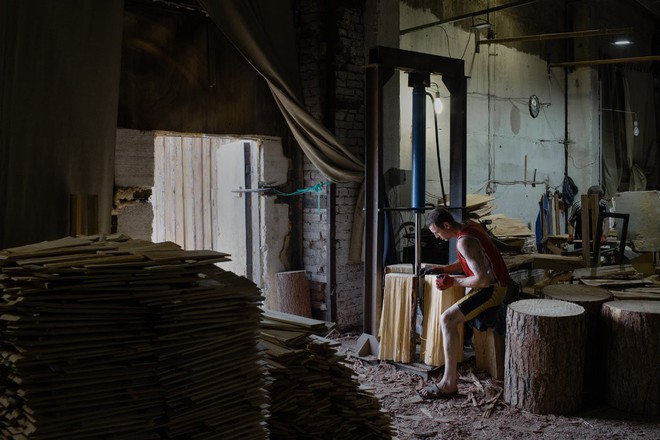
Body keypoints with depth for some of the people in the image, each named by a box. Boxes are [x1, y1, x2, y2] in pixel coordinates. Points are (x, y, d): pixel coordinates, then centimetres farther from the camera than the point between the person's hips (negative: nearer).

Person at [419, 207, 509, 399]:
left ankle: (449, 382, -20)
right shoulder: (470, 226, 7)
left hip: (491, 290, -11)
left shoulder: (464, 241, -24)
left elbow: (482, 280, -29)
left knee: (447, 319, -22)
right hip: (497, 284, 11)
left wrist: (452, 281, -16)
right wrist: (445, 269, 11)